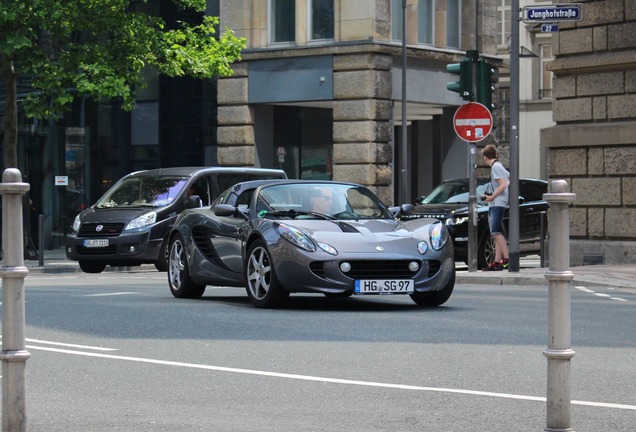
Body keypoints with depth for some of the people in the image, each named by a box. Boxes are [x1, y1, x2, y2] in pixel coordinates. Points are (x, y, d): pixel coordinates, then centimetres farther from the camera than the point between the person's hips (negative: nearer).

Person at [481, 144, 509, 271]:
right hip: (494, 204, 10)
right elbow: (510, 178, 29)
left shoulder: (495, 167, -10)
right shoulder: (499, 166, 20)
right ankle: (497, 262, 4)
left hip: (498, 203, -10)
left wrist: (491, 197, -15)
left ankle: (506, 258, -23)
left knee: (495, 232, -18)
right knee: (496, 233, 6)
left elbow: (503, 185, -19)